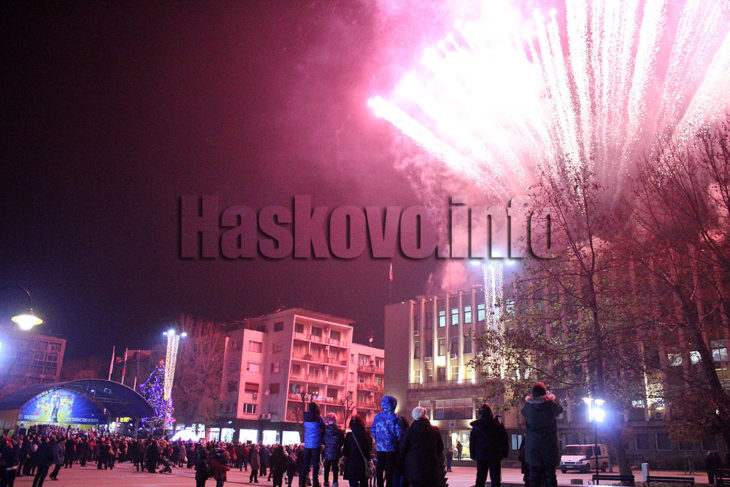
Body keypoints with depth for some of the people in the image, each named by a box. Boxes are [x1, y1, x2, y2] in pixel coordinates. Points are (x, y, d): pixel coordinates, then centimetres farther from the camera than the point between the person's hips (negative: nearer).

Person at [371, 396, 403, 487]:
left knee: (379, 469, 13)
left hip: (379, 447, 5)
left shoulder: (377, 416, 4)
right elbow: (399, 433, -12)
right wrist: (397, 442, 4)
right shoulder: (394, 418, -12)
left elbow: (372, 429, 11)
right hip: (391, 447, -4)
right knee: (389, 469, 3)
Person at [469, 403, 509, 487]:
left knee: (480, 477, 8)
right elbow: (505, 440, 3)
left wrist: (473, 455, 10)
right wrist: (504, 453, 9)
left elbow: (472, 442, 5)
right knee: (495, 478, 2)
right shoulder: (498, 424, -1)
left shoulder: (476, 426, 2)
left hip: (480, 456, 1)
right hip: (495, 456, -1)